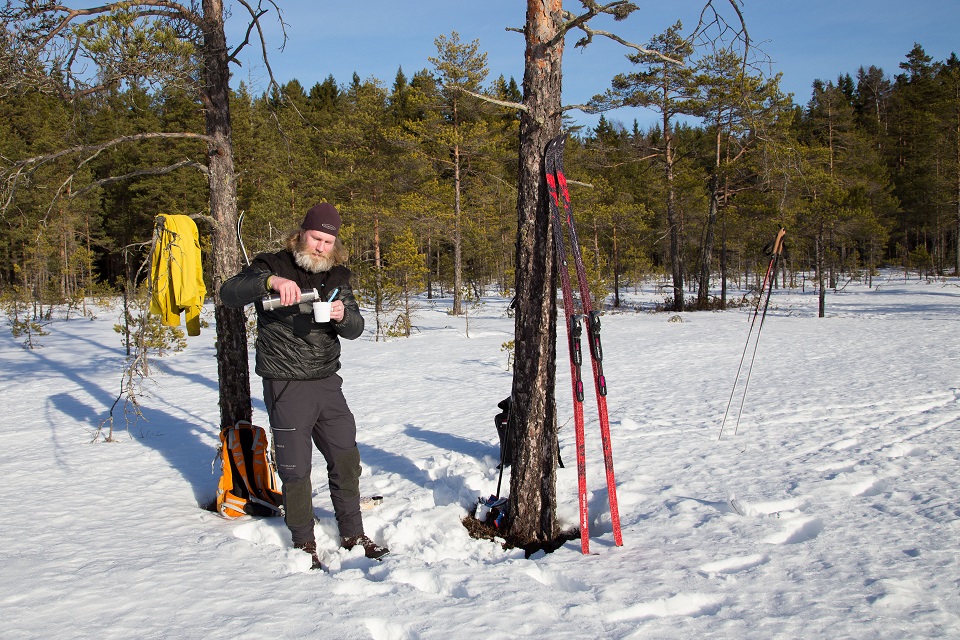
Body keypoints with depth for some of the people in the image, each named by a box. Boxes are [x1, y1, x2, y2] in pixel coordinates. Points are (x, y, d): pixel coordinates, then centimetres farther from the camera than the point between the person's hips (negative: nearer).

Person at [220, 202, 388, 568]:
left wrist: (342, 316, -20)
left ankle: (353, 535, 26)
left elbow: (356, 329, 4)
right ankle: (304, 543, 20)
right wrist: (270, 281, -38)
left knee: (345, 458, 10)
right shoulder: (274, 266, -6)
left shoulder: (337, 275, 8)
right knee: (295, 468, 3)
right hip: (286, 386, -5)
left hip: (327, 382, 5)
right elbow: (229, 294, -21)